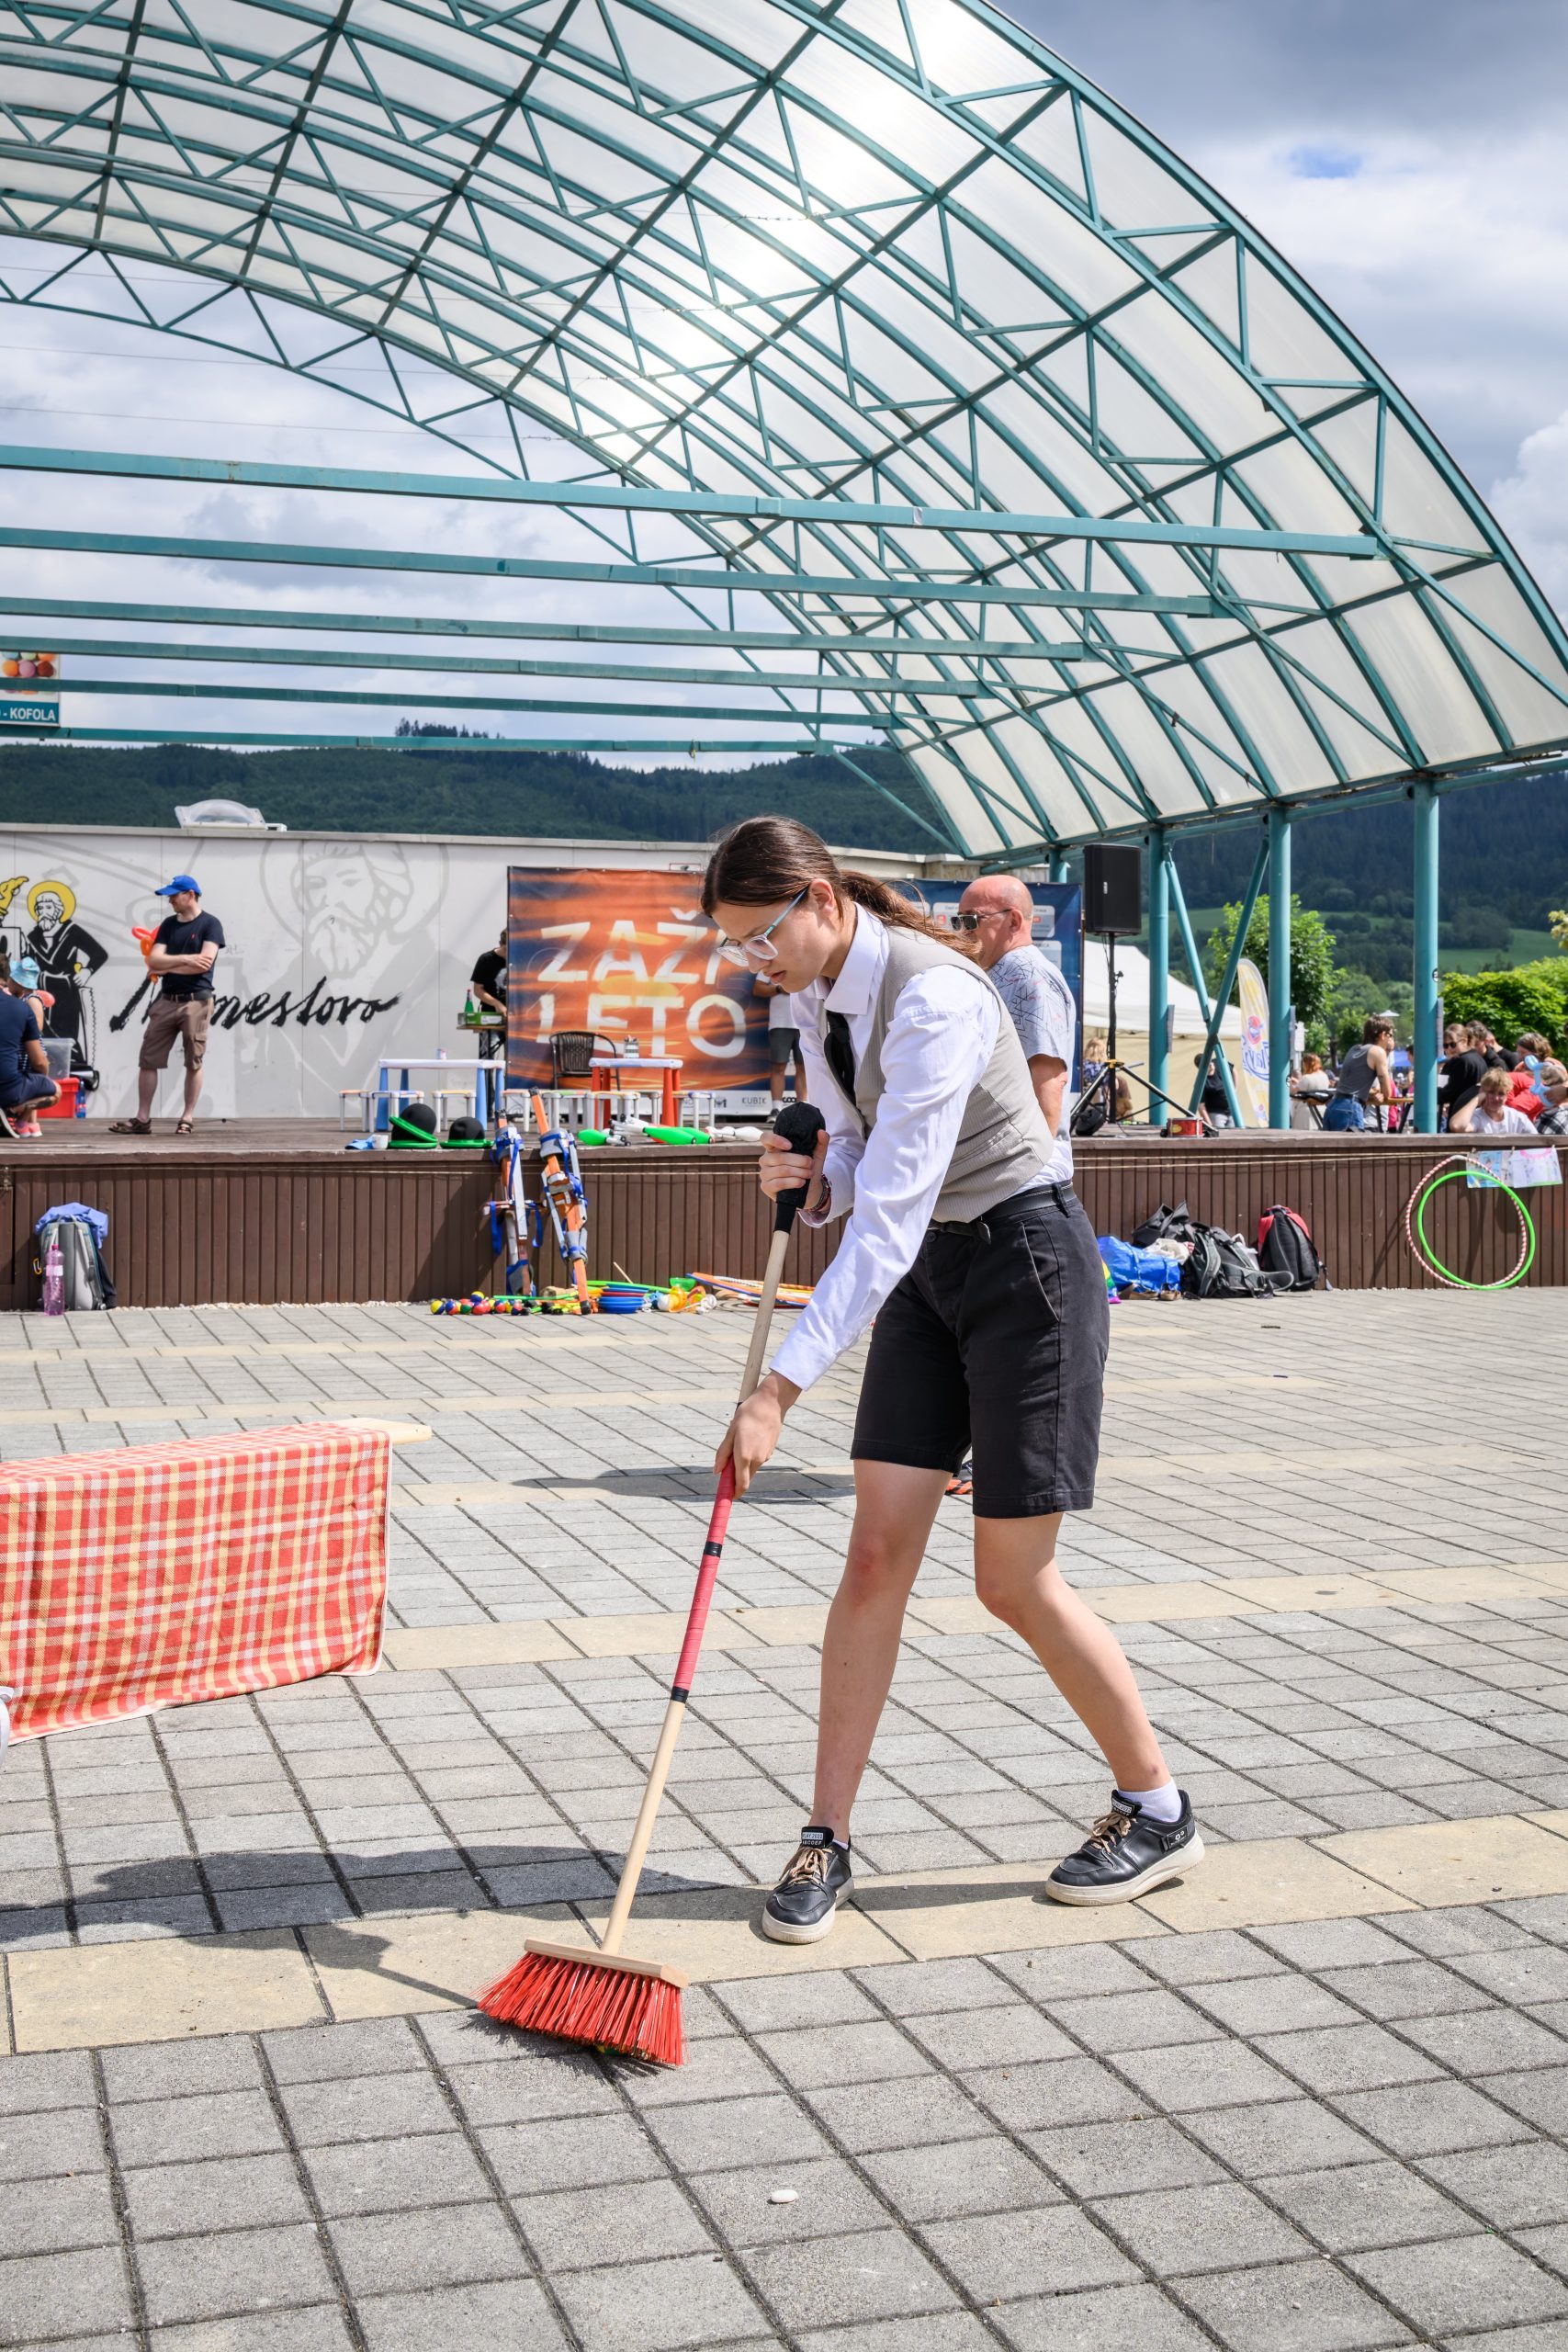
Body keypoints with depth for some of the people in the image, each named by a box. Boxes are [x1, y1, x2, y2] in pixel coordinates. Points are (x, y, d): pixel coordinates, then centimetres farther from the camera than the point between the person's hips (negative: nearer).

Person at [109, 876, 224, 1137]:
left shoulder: (210, 924, -2)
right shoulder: (168, 924, 14)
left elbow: (204, 963, -15)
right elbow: (154, 960, 3)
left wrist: (167, 967, -6)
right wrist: (185, 959, -12)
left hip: (196, 1001, -5)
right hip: (166, 1000, 5)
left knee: (193, 1062, 0)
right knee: (148, 1059, 2)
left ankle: (188, 1118, 8)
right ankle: (142, 1119, 6)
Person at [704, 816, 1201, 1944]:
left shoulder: (933, 997, -27)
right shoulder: (818, 996, 2)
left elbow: (885, 1223, -31)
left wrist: (780, 1390, -32)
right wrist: (811, 1177, -11)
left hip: (1027, 1261, -8)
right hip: (928, 1270, 8)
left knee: (1016, 1584, -2)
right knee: (876, 1554, 1)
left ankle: (1159, 1810, 19)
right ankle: (827, 1838, 9)